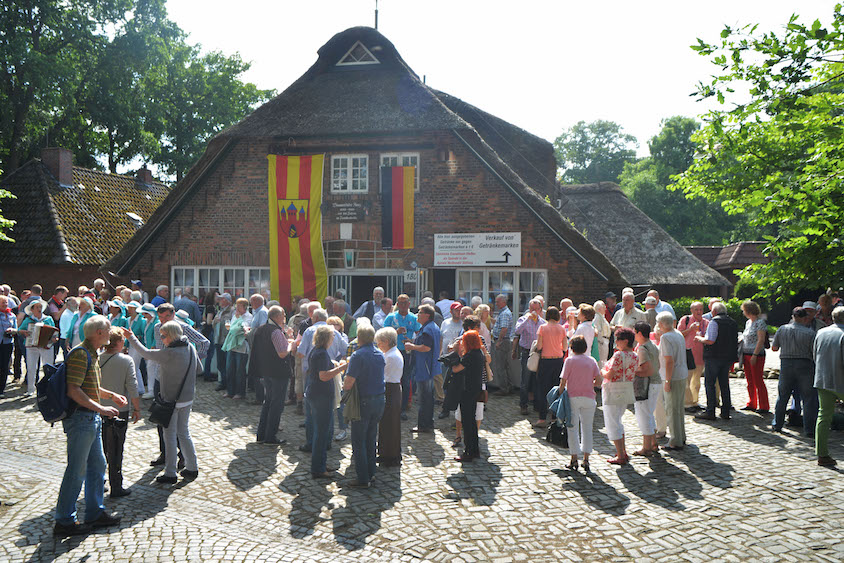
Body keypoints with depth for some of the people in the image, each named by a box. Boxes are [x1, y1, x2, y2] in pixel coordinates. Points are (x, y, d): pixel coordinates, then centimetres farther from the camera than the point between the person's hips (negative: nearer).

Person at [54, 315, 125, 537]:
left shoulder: (91, 354, 15)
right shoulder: (80, 354, -17)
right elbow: (73, 391, -24)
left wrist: (111, 395, 20)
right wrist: (101, 408, -24)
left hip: (92, 418, 10)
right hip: (80, 417, -10)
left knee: (98, 465, 15)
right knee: (77, 470, -3)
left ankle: (95, 512, 25)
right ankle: (64, 521, 8)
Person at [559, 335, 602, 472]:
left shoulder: (570, 360, -4)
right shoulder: (592, 360, 6)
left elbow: (563, 381, -8)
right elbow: (599, 381, 2)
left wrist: (560, 394, 2)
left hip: (573, 397, -3)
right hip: (589, 398, 3)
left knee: (573, 428, 6)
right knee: (587, 428, 11)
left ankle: (574, 460, 8)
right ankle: (586, 459, 10)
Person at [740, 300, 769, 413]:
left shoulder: (760, 322, -11)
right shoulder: (748, 322, 14)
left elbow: (761, 340, -16)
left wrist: (754, 355, -20)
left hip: (756, 355, -8)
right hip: (746, 354, 8)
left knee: (758, 381, -4)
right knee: (750, 381, 12)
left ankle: (764, 407, 2)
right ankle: (751, 404, 21)